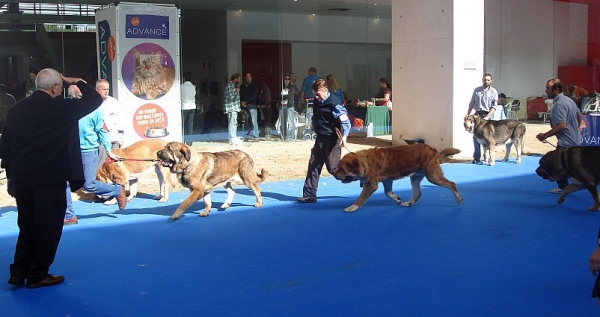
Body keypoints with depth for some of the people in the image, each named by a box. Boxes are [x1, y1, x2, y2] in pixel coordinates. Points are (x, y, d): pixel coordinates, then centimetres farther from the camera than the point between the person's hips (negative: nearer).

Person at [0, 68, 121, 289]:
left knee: (27, 226, 18)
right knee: (48, 227, 6)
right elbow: (95, 99, -2)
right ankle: (37, 275, 12)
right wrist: (78, 82, 12)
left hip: (22, 179, 6)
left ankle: (18, 272, 20)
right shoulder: (60, 108, -9)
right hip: (50, 179, -6)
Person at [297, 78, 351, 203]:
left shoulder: (334, 103, -18)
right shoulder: (317, 102, 7)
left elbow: (345, 121, -26)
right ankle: (309, 195, 12)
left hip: (332, 140, -8)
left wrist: (344, 135, -40)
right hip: (320, 139, 8)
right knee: (313, 166, 5)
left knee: (333, 168, -4)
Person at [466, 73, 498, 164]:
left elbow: (494, 106, -4)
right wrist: (467, 115, 8)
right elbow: (471, 104, 14)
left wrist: (487, 117, -15)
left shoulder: (493, 92, 2)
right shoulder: (476, 90, 10)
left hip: (487, 115, -2)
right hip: (477, 114, 3)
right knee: (476, 136, -1)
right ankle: (476, 157, 4)